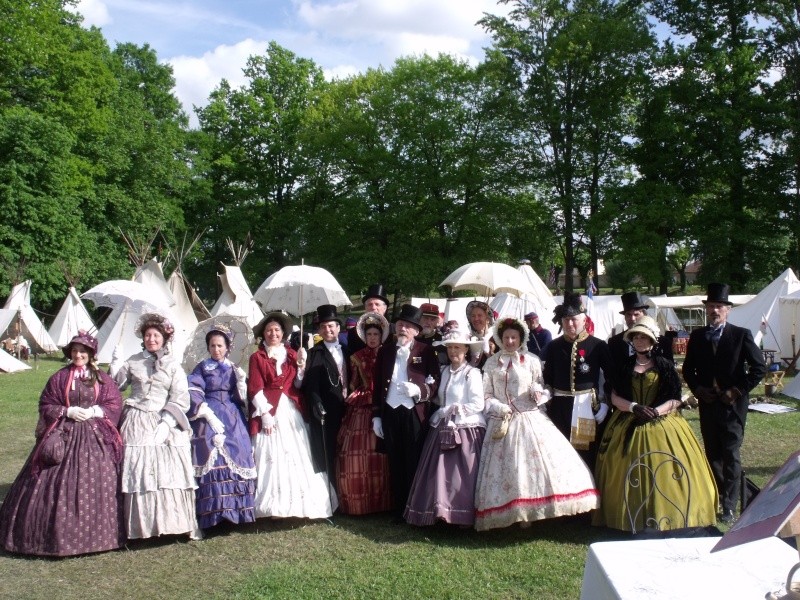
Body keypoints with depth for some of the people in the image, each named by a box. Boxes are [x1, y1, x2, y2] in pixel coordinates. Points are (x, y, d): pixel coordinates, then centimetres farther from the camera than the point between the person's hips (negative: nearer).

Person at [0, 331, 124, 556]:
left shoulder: (102, 378, 7)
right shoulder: (59, 377, 5)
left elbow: (115, 404, 3)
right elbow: (46, 405, 3)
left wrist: (93, 412, -11)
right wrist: (68, 412, -11)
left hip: (95, 438, 1)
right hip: (64, 436, 0)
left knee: (95, 487, 1)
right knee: (61, 487, -2)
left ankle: (95, 534, 13)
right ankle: (57, 535, 10)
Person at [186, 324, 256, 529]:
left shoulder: (234, 369, 13)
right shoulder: (202, 368, 5)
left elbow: (241, 398, 10)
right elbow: (193, 394, -5)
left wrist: (242, 380, -8)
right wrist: (209, 416, -16)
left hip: (233, 419, 3)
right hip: (209, 419, -3)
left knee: (237, 459, -4)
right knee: (213, 461, -12)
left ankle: (235, 511, 4)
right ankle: (214, 513, -8)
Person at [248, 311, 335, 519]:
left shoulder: (291, 354, 13)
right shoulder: (257, 357, 3)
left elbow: (298, 385, 8)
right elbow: (255, 389, -4)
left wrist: (301, 366, -7)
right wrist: (265, 414, -12)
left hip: (292, 412, 3)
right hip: (269, 413, -3)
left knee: (298, 457, 3)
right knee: (274, 457, -4)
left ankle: (299, 504, 11)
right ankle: (275, 506, 2)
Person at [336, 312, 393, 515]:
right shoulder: (357, 357, 12)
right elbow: (353, 384, 16)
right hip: (360, 408, 1)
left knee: (379, 452, -8)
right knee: (354, 451, -6)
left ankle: (380, 500, 4)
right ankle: (357, 502, 4)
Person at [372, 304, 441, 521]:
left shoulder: (426, 351, 0)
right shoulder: (385, 351, 9)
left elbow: (436, 382, -3)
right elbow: (377, 385, 10)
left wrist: (418, 390, -22)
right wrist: (376, 416, 7)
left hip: (414, 414, -3)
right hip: (390, 413, 3)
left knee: (414, 463, 2)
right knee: (395, 464, 9)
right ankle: (398, 510, 18)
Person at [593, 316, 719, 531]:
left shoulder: (665, 366, 2)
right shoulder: (625, 366, 8)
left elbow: (676, 400, -2)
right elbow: (615, 397, 5)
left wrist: (655, 411, -16)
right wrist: (635, 407, -12)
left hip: (661, 426, -2)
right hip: (629, 426, 2)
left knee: (664, 472, -6)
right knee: (629, 474, -1)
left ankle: (666, 519, 4)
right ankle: (631, 519, 7)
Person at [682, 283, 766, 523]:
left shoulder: (741, 335, -4)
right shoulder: (697, 336, 7)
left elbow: (759, 367, -5)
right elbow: (688, 369, 14)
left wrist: (738, 391, -11)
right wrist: (698, 389, -2)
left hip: (732, 404, -4)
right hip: (707, 403, 4)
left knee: (731, 455, -3)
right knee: (712, 453, 12)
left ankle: (729, 506, 2)